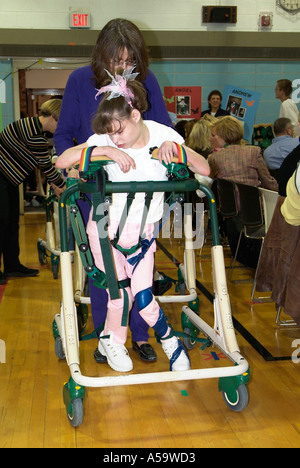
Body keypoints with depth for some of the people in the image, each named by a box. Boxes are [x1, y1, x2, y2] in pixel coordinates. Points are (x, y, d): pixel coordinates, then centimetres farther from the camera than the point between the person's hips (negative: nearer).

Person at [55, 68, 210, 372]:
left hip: (143, 231, 2)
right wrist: (105, 150, -31)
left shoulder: (162, 134, -10)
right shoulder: (105, 140, -15)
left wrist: (176, 147, -26)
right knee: (120, 295, 3)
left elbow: (204, 169, -9)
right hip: (106, 228, -1)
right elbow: (62, 161, -23)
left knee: (142, 296, -3)